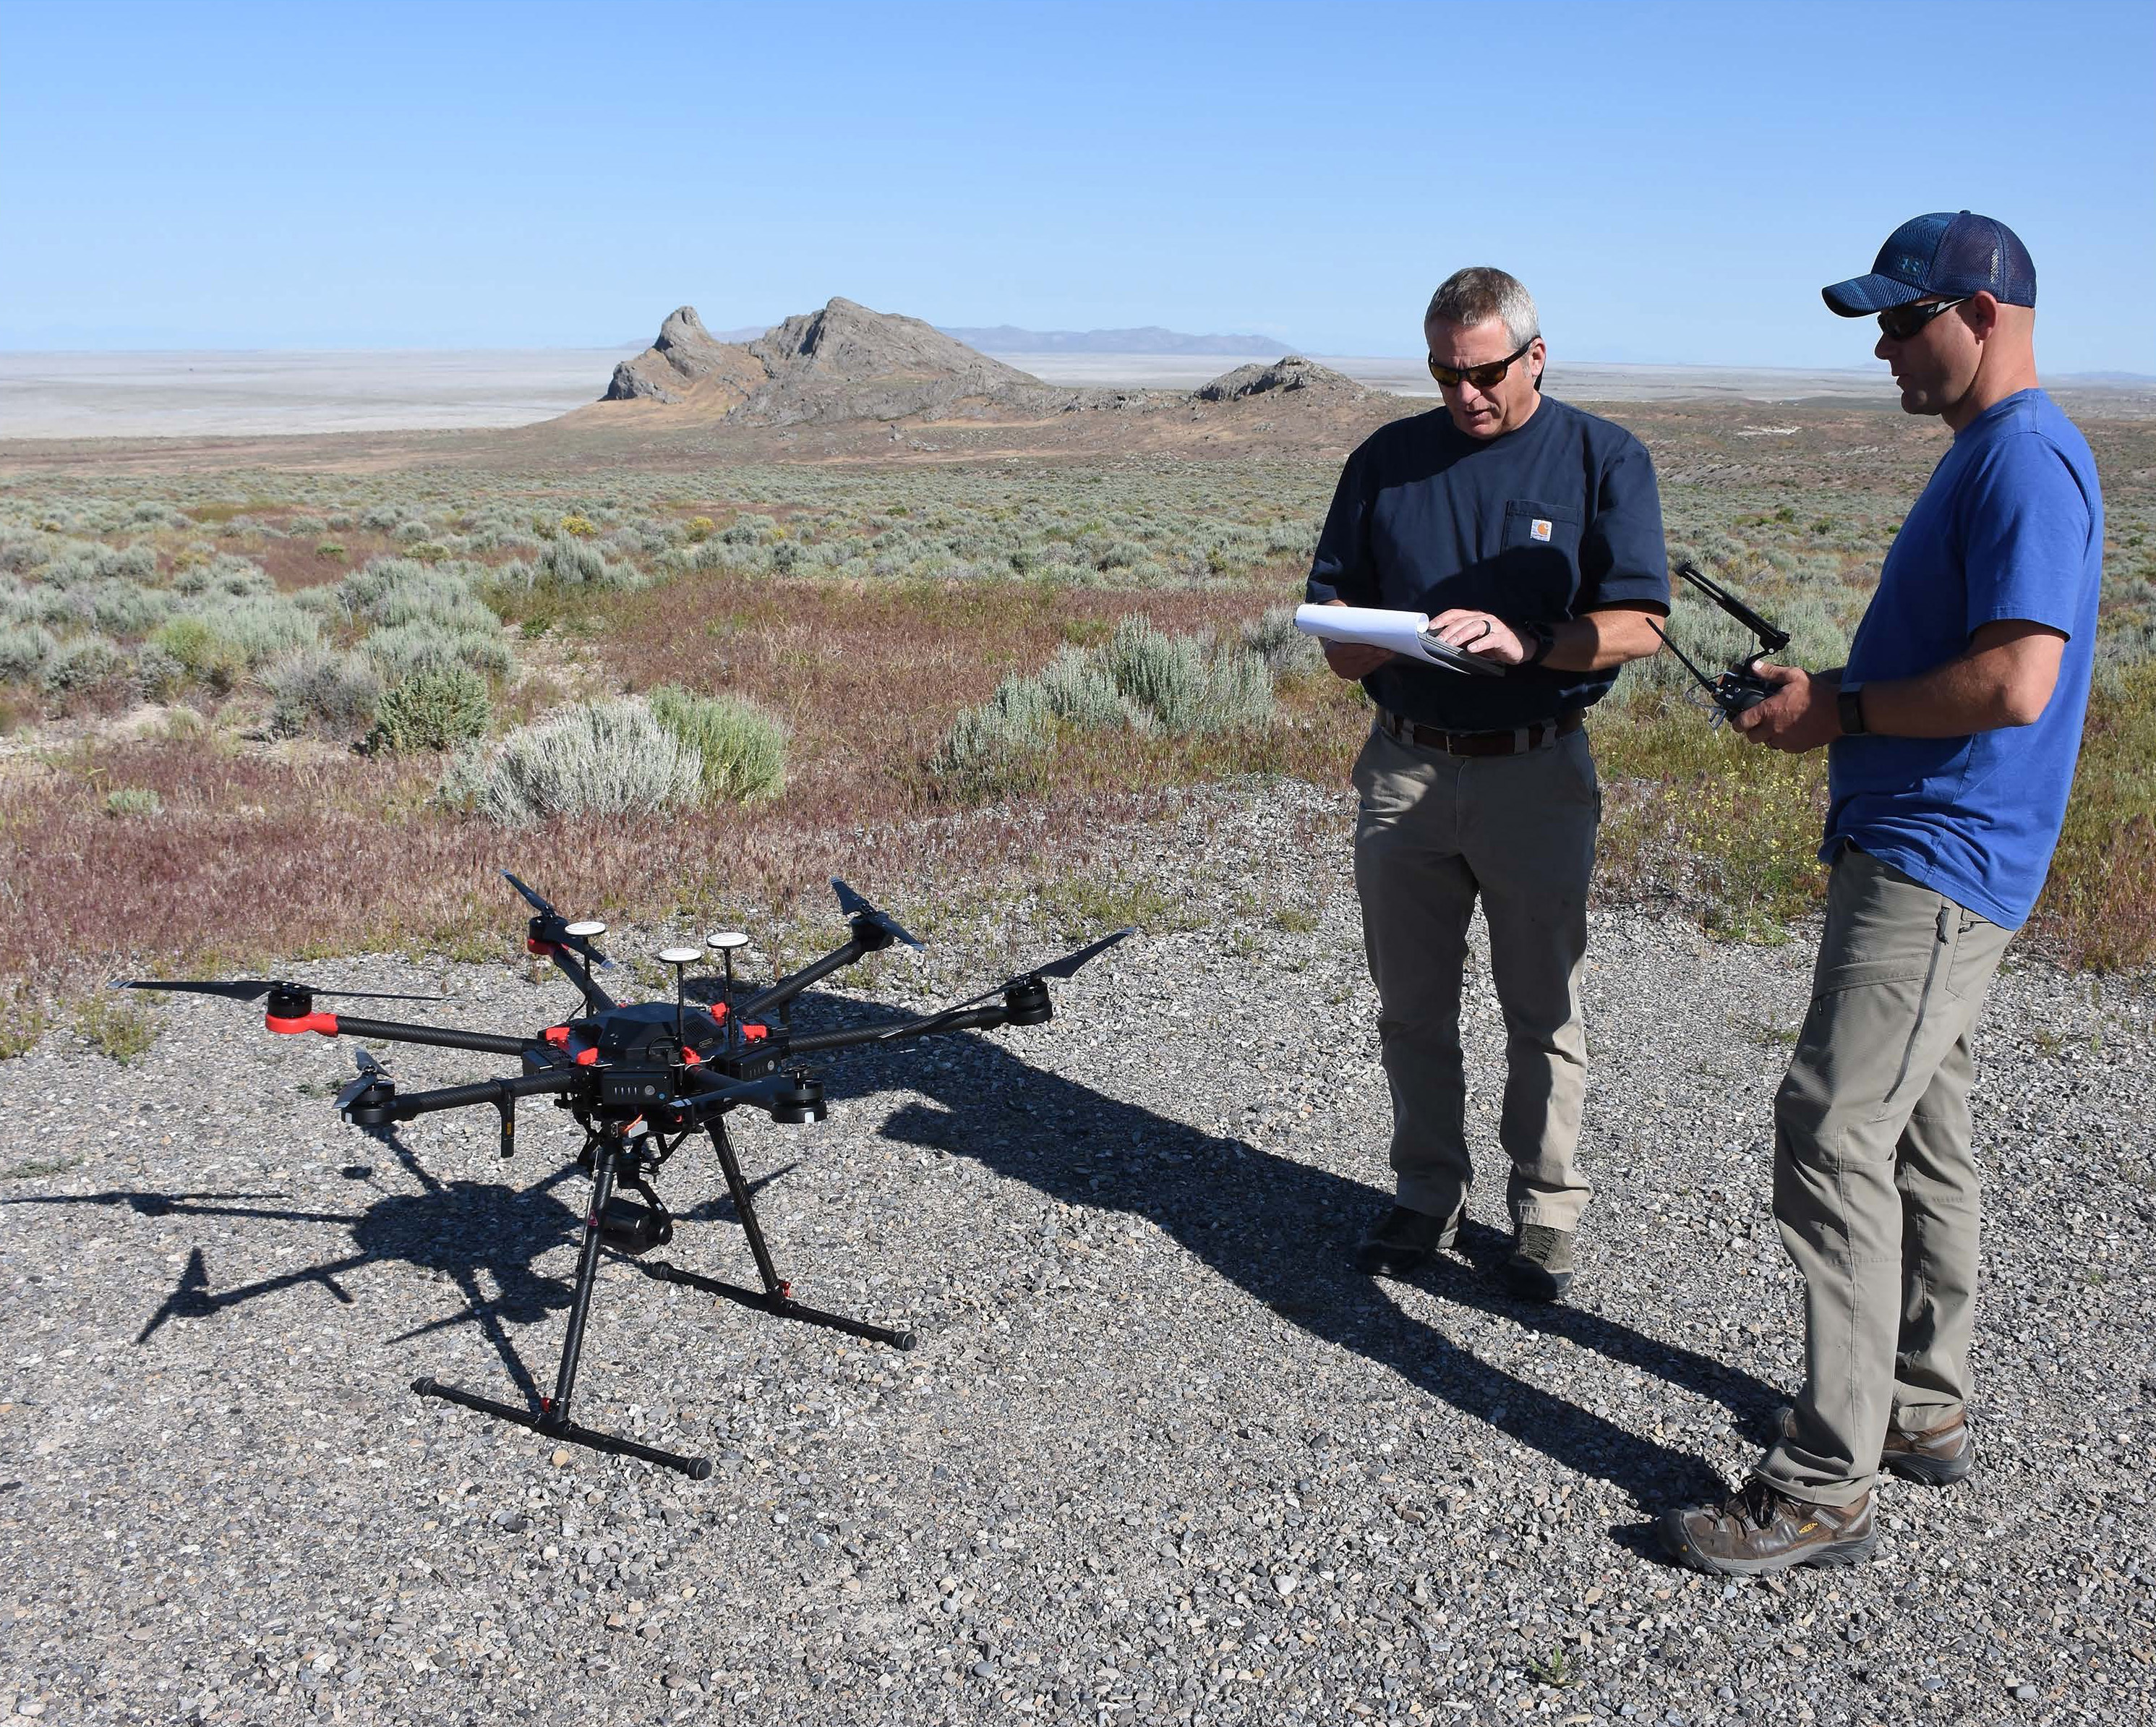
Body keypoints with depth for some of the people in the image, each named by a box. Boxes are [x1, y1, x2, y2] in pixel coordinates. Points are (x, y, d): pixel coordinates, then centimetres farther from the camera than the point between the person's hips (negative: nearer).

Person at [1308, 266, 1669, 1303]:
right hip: (1404, 767, 3)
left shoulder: (1604, 460, 0)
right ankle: (1427, 1197, 26)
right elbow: (1331, 597, 13)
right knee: (1410, 1007, 10)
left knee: (1543, 1011, 6)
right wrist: (1356, 642, -10)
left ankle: (1545, 1214, 21)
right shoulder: (1389, 458, 9)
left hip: (1536, 773, -3)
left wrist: (1526, 644, -24)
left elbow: (1639, 623, -7)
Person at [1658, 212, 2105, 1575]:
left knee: (1837, 1134, -11)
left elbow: (2015, 683, -26)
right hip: (1911, 849, 11)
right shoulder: (1985, 454, 17)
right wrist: (1828, 687, 11)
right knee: (1921, 1132, 16)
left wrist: (1843, 712, -14)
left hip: (1937, 863, -11)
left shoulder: (2028, 461, -16)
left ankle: (1826, 1488, -4)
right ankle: (1926, 1412, 30)